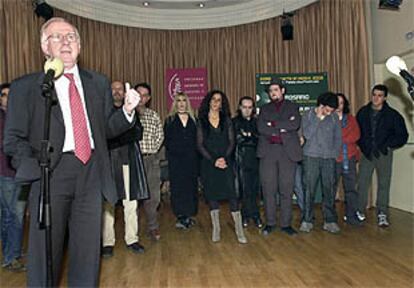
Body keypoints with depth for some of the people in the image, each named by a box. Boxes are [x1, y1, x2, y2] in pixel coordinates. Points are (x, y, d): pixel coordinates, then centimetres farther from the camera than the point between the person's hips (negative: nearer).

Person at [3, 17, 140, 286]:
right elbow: (14, 139, 2)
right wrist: (36, 168, -13)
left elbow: (107, 128, 10)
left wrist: (126, 111, -8)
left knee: (88, 250, 14)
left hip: (91, 174, 3)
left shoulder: (99, 83, 9)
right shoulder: (25, 87, 2)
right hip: (51, 174, -2)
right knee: (45, 252, 10)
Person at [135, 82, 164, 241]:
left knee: (153, 196, 6)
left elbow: (160, 134, 15)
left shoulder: (154, 115, 14)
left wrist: (152, 149, 6)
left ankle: (153, 228, 19)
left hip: (152, 159, 3)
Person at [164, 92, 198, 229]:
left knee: (191, 186, 4)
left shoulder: (193, 120, 12)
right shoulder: (170, 120, 7)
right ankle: (181, 216, 3)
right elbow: (167, 141, 2)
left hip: (191, 160, 2)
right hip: (176, 160, -2)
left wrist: (194, 154, -3)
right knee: (178, 187, -3)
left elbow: (197, 140, 8)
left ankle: (189, 215, 14)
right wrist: (172, 152, -8)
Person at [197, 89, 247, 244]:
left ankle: (239, 231, -1)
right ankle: (215, 229, 13)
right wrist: (213, 161, -10)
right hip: (208, 163, 0)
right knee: (211, 195, 2)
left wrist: (224, 158, -12)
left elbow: (231, 142, 3)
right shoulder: (201, 121, 7)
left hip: (225, 162, 0)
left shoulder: (227, 120, 10)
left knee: (232, 194, -6)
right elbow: (200, 145, 0)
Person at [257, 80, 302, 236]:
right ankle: (270, 223, 12)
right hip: (268, 151, 1)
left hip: (288, 151, -1)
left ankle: (286, 224, 11)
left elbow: (295, 124, -6)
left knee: (286, 189, 1)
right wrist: (283, 128, -8)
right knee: (268, 189, 1)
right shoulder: (265, 108, 17)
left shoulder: (292, 107, 14)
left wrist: (273, 124, -6)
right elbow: (260, 127, -1)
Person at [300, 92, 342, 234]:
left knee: (329, 190, 2)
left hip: (329, 158, 2)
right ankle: (307, 220, 7)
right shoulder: (308, 114, 2)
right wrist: (318, 117, -11)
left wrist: (335, 154, 1)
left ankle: (330, 221, 10)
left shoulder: (334, 117, 8)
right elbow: (307, 134, -11)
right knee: (309, 189, -1)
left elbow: (338, 138, 11)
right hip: (311, 157, -2)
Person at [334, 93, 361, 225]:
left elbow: (356, 135, 0)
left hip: (349, 157, 3)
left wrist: (338, 138, -9)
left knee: (351, 187, 5)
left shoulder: (351, 118, 14)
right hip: (333, 158, -3)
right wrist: (345, 137, -9)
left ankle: (351, 215, 14)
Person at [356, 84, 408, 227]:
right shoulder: (363, 112, 4)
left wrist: (387, 145, -8)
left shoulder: (393, 115, -1)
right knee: (363, 183, 2)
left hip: (384, 153, -1)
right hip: (366, 152, 1)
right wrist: (364, 147, -3)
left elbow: (402, 136, 2)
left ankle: (382, 214, 12)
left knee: (384, 183, 2)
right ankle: (360, 211, 14)